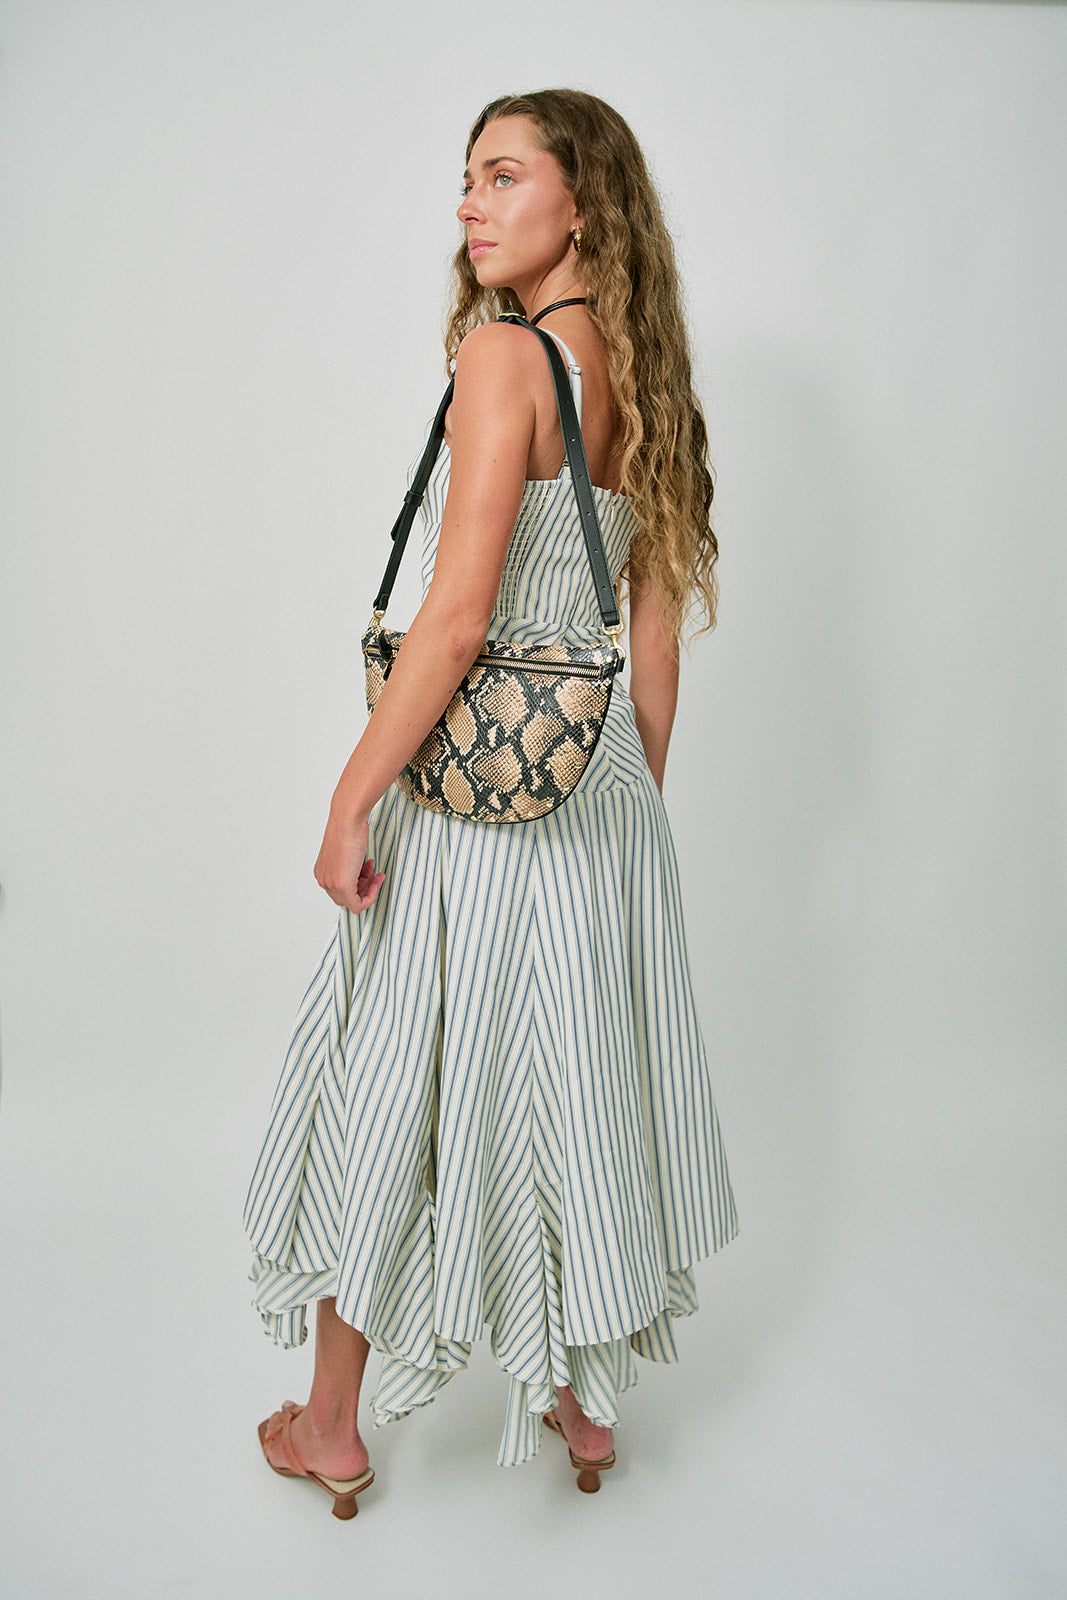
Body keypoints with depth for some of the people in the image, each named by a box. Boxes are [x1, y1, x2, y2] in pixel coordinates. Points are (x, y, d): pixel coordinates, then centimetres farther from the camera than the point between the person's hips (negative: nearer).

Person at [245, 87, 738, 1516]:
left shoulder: (503, 353, -15)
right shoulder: (645, 378, 9)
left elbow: (457, 622, -22)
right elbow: (656, 647, 11)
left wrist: (350, 801, -14)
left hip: (477, 797, -7)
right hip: (603, 793, 7)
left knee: (387, 1088, 9)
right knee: (579, 1082, 18)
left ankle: (331, 1431, 28)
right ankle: (584, 1397, 36)